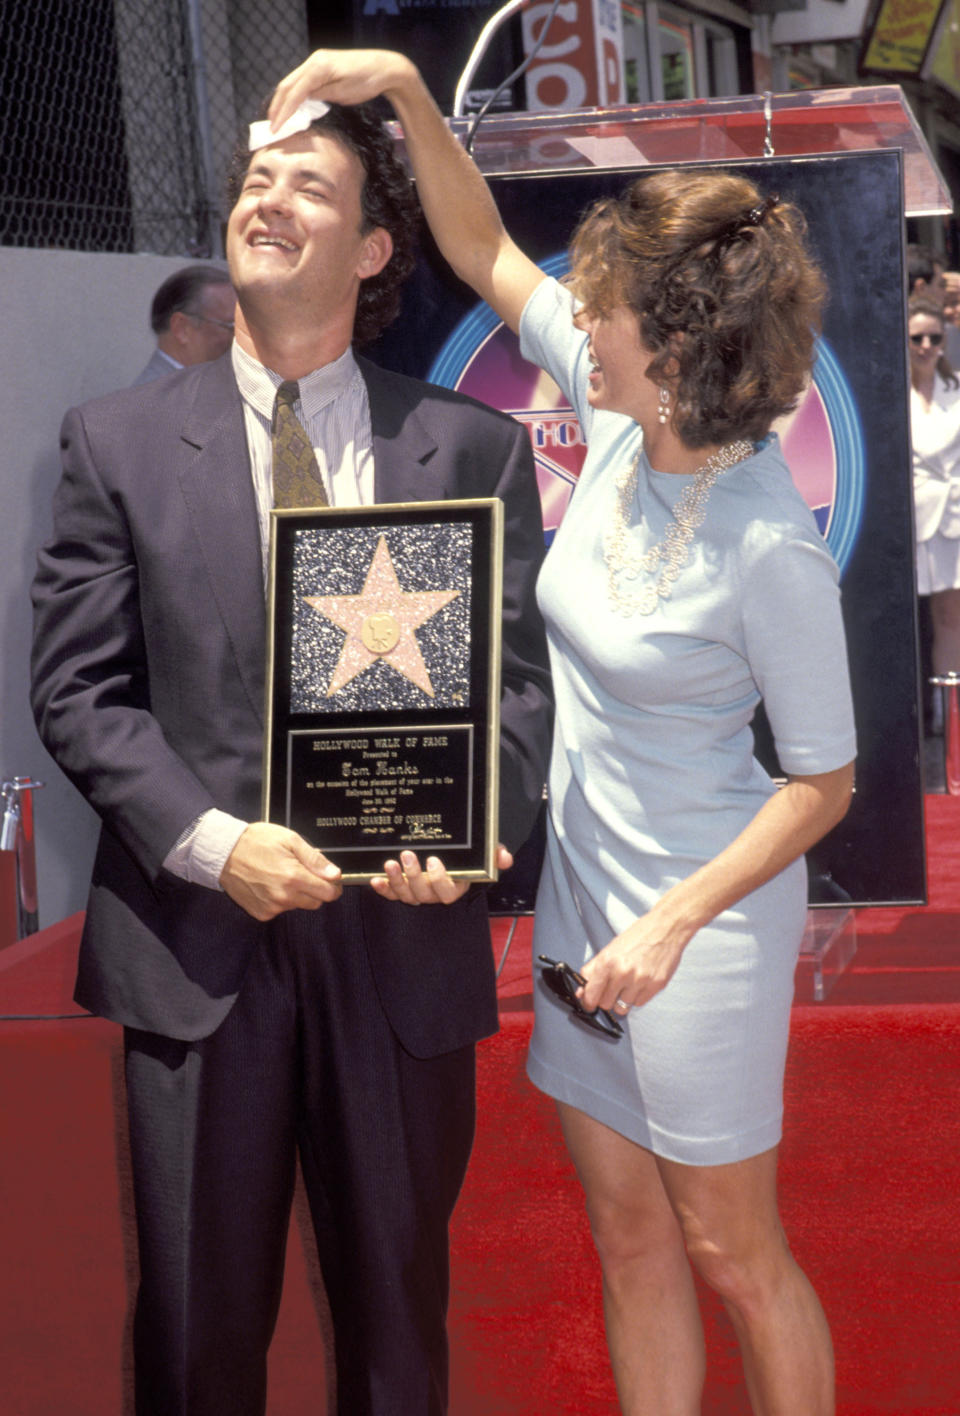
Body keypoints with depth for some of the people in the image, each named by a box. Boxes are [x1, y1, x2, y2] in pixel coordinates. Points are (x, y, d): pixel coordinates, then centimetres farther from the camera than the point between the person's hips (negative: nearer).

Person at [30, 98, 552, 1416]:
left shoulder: (474, 446, 4)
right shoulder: (120, 440, 2)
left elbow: (520, 673, 3)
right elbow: (76, 687, -1)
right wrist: (208, 841, -15)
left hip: (402, 934, 1)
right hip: (196, 942, 0)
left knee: (399, 1307, 16)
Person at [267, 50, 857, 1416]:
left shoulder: (770, 549, -25)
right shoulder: (621, 417, -6)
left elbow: (825, 782, -16)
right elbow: (484, 251, 6)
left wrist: (674, 923, -21)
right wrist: (405, 90, -5)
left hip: (700, 911, -7)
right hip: (580, 881, 7)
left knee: (730, 1250, 9)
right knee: (628, 1232, 17)